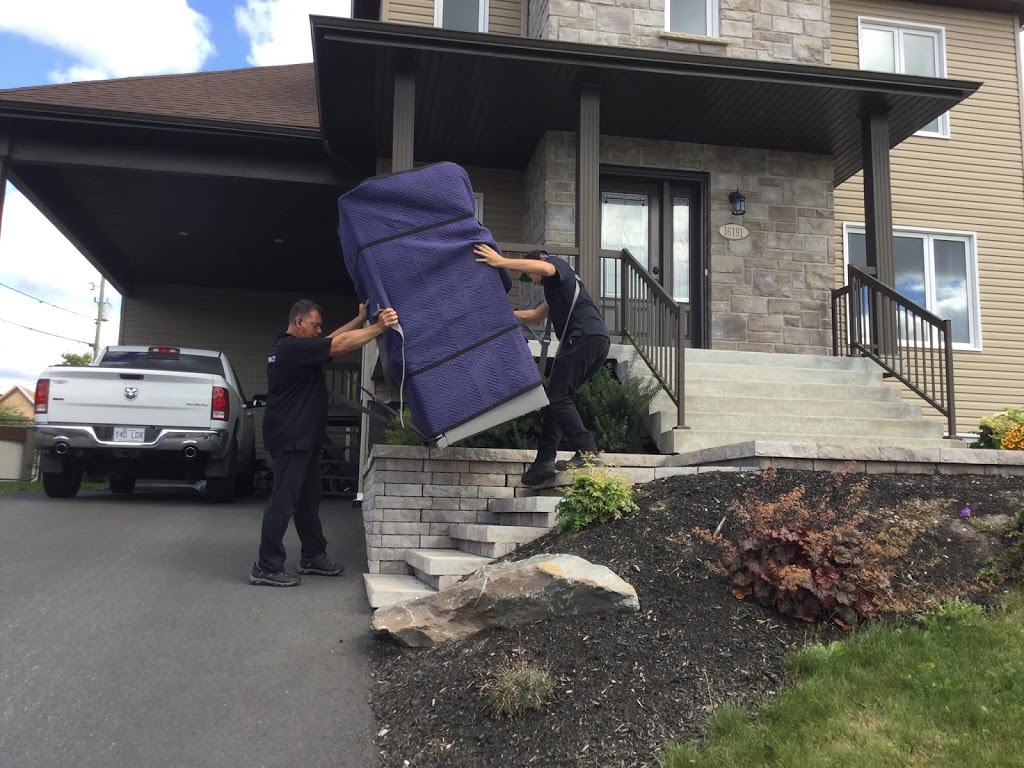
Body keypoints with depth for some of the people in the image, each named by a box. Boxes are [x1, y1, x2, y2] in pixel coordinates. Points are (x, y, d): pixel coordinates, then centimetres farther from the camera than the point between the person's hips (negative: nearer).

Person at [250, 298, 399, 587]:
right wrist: (379, 327, -21)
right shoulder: (292, 347, -16)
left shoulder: (291, 347, 16)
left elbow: (333, 341, 20)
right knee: (283, 502, -7)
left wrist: (361, 319, 16)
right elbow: (340, 345, -22)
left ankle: (313, 556, 26)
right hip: (290, 440, -11)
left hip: (303, 439, 11)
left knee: (308, 501, 16)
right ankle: (266, 568, -1)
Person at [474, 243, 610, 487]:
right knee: (558, 398, 8)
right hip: (600, 340, 10)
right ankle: (545, 460, 4)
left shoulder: (557, 264, 10)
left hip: (584, 337, -10)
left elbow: (545, 268, -17)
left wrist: (501, 262, -16)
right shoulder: (557, 286, 38)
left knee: (557, 398, -11)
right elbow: (536, 315, 44)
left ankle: (588, 452, -17)